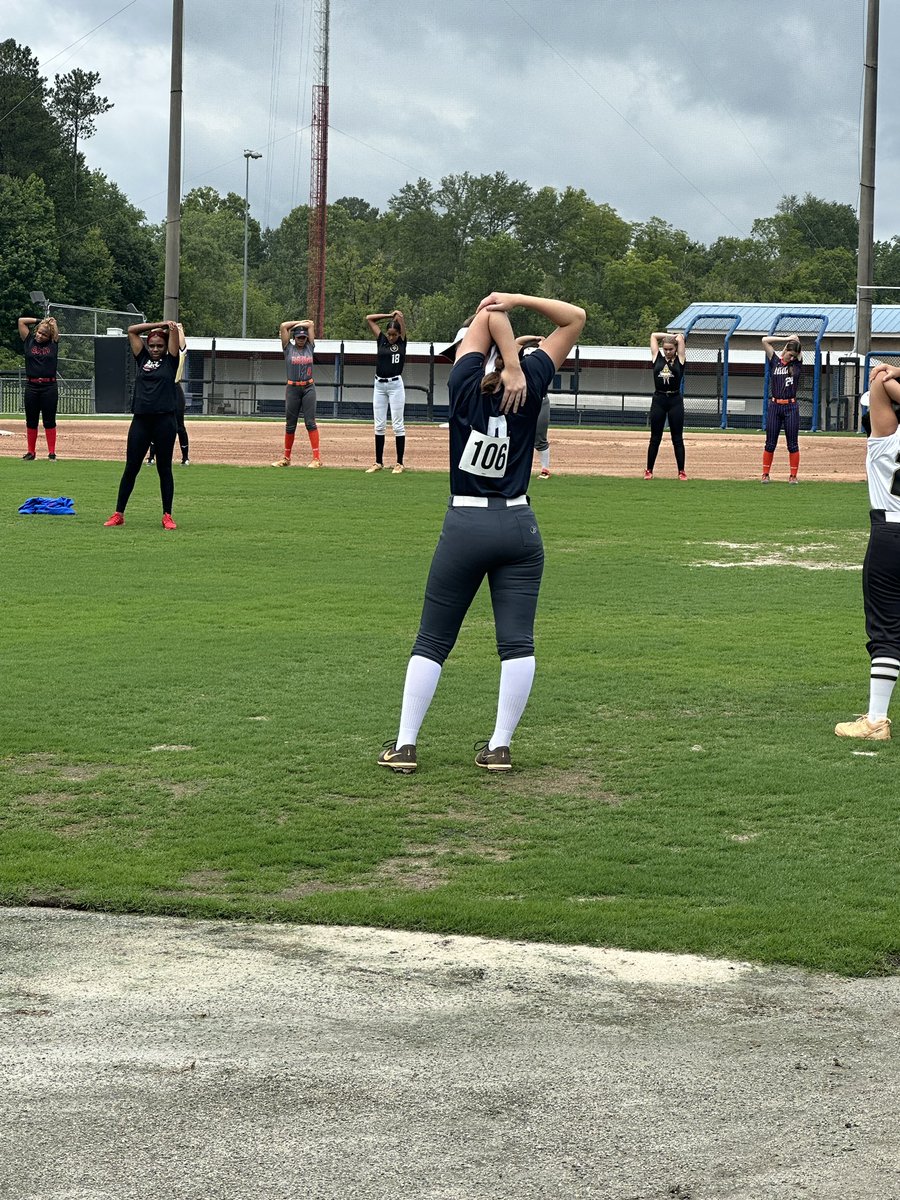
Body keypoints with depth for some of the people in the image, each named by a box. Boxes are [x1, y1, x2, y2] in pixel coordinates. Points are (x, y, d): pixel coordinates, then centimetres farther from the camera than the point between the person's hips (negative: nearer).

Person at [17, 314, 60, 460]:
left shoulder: (53, 344, 5)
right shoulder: (29, 341, 6)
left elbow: (56, 327, 11)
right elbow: (21, 321, 6)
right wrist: (40, 321, 9)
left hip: (49, 387, -1)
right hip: (31, 386, 1)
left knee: (49, 421, 2)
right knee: (31, 421, 8)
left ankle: (52, 453, 6)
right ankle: (30, 452, 14)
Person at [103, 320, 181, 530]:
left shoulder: (170, 361, 6)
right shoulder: (143, 359, 14)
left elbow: (174, 330, 0)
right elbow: (132, 330, 11)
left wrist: (169, 326, 21)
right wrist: (158, 325, 15)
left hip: (164, 420, -3)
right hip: (141, 420, 3)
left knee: (164, 469, 4)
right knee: (131, 468, 5)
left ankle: (167, 516, 9)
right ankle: (118, 514, 9)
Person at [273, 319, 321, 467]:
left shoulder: (309, 348, 10)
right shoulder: (289, 349, 7)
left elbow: (311, 324, 11)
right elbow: (283, 326, 2)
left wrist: (299, 324, 17)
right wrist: (300, 323, 11)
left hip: (308, 388, 0)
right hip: (292, 388, 0)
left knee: (310, 422, -6)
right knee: (290, 424, 5)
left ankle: (316, 458, -11)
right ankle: (286, 458, 13)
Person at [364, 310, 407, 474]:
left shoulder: (402, 342, 0)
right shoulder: (381, 339, 8)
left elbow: (400, 318, -8)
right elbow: (369, 318, 9)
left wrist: (396, 315, 12)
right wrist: (389, 315, 9)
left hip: (395, 385, -4)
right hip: (379, 385, 4)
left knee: (397, 424, -3)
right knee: (379, 425, 5)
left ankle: (400, 463, -1)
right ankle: (378, 462, 10)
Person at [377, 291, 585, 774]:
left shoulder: (466, 385, -5)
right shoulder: (530, 388, 0)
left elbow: (488, 317, -1)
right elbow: (575, 318, 7)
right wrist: (517, 300, -3)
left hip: (465, 526, -1)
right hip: (519, 526, 1)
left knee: (432, 642, 6)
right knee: (517, 642, 3)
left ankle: (404, 745, 5)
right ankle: (500, 746, 0)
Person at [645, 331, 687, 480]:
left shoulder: (679, 360, 3)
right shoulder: (657, 358, 7)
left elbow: (680, 337, 0)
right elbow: (653, 336, 9)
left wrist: (676, 337, 19)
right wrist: (670, 336, 15)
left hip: (675, 400, -1)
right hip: (658, 400, 1)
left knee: (677, 438, 3)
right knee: (655, 438, 6)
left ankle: (681, 472, 7)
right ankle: (649, 470, 12)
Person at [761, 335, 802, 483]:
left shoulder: (797, 363, 6)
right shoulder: (775, 360, 6)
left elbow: (798, 343, 5)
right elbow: (765, 340, -1)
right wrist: (786, 339, -1)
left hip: (791, 407, 0)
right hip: (774, 406, 0)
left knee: (793, 443, 2)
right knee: (770, 443, 4)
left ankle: (793, 475, 6)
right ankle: (765, 474, 9)